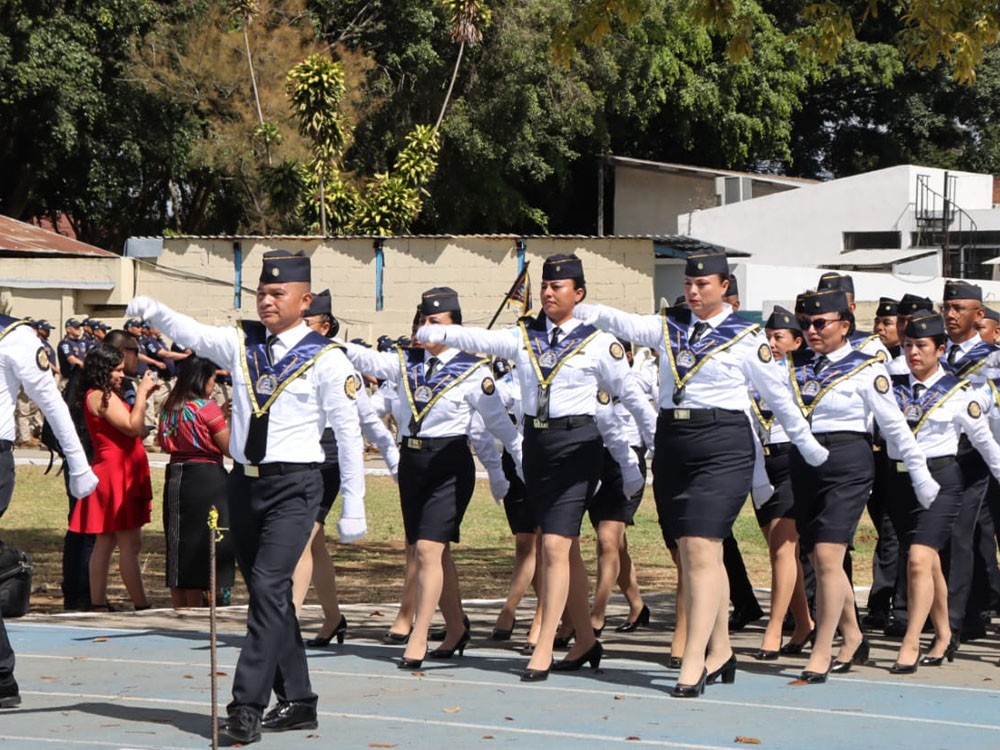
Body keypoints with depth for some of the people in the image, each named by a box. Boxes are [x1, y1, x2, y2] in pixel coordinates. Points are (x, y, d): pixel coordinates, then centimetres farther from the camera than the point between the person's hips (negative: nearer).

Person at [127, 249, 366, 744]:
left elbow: (348, 434, -4)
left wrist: (353, 508, -5)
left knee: (268, 587, -17)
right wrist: (153, 312, -30)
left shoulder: (326, 359, -5)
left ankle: (248, 704, -17)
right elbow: (193, 335, -9)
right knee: (270, 594, 11)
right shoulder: (241, 344, 8)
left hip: (294, 485, -6)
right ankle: (297, 703, 20)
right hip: (244, 481, 6)